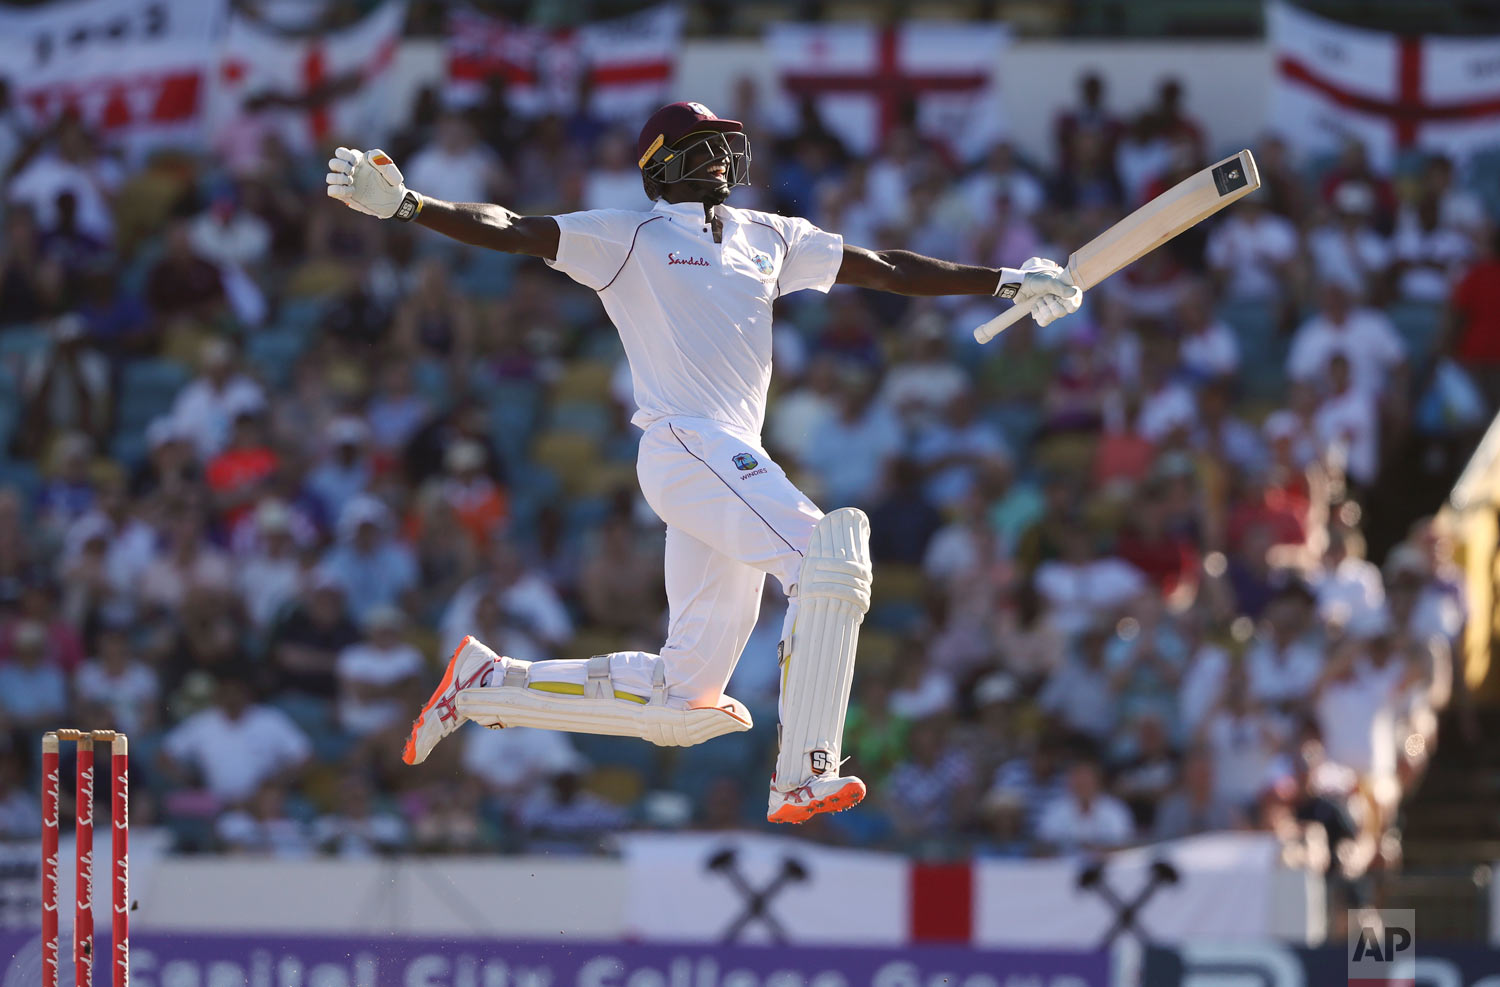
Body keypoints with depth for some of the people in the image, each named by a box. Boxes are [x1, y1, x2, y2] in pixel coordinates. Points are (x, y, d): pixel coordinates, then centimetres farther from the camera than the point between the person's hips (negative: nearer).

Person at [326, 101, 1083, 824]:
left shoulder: (770, 238, 22)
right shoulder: (630, 238, 4)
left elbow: (886, 269, 24)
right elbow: (509, 232, -5)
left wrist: (1006, 283, 19)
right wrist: (403, 205, -19)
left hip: (734, 463, 7)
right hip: (686, 446, -7)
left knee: (685, 703, 6)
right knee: (829, 558, -25)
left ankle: (488, 685, 19)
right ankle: (803, 779, -27)